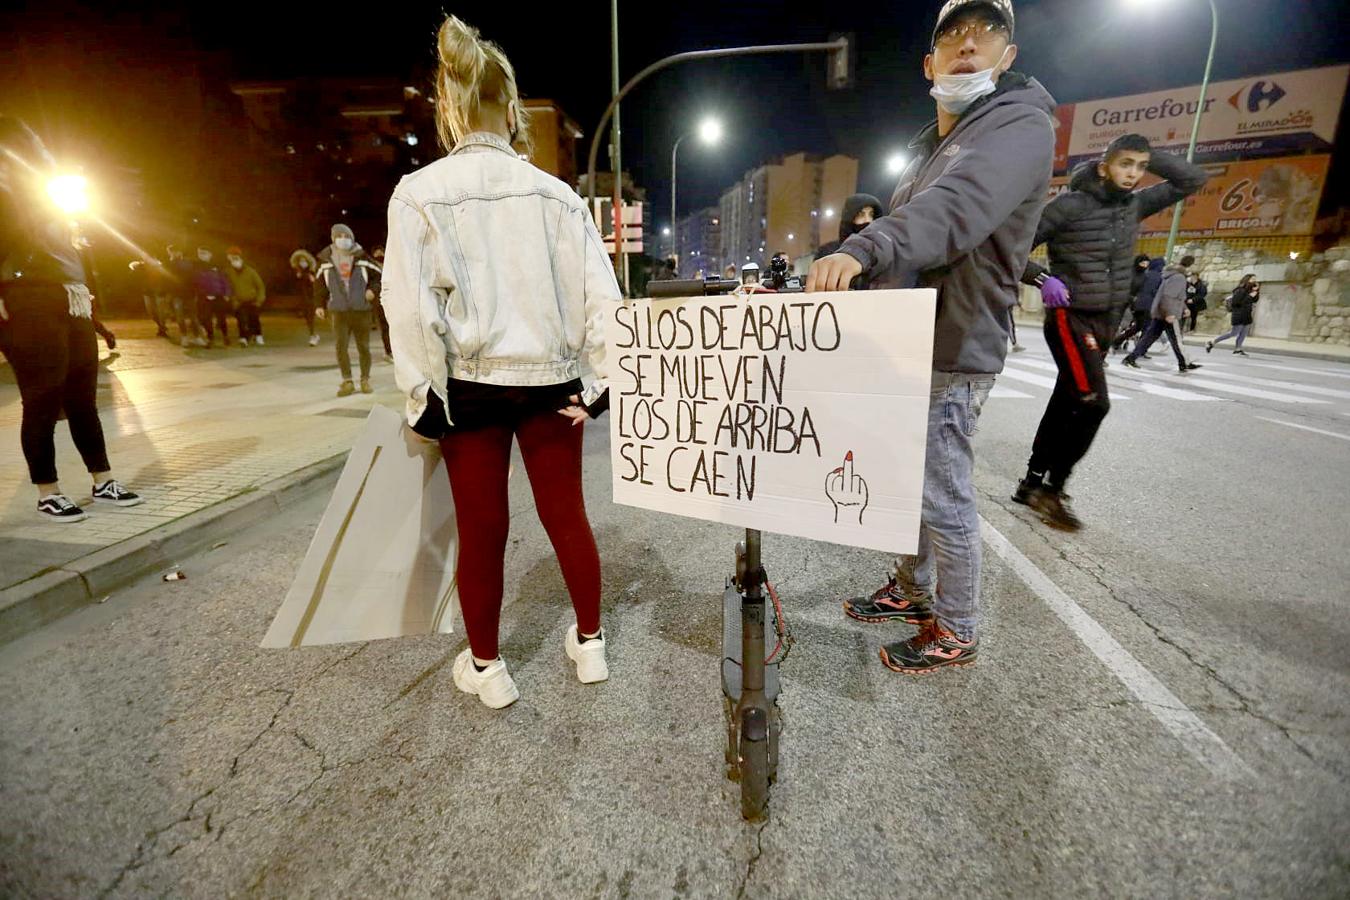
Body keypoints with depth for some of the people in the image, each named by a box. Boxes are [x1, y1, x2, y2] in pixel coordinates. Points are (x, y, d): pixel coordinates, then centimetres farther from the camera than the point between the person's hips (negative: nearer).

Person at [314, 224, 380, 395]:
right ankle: (347, 382, 4)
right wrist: (319, 305, 6)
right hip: (339, 311, 1)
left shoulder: (361, 257, 1)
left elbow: (378, 275, 8)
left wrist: (372, 289, -9)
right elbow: (319, 283, 13)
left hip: (361, 309, -1)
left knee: (363, 347, 5)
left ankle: (365, 380, 18)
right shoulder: (326, 260, 5)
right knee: (341, 347, -6)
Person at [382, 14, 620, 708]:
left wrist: (424, 396, -2)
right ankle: (590, 643, 32)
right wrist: (604, 381, 1)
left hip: (471, 384, -1)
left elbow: (411, 306, -10)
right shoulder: (555, 193, 1)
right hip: (550, 380, 2)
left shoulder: (419, 192, -4)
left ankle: (485, 666, 29)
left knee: (481, 530, 11)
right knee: (566, 514, 15)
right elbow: (599, 290, -4)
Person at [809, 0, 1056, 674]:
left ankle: (957, 632, 19)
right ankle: (912, 589, 37)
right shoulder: (933, 145, 20)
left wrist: (861, 250, -50)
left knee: (945, 501, -1)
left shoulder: (1019, 124, -11)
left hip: (952, 355, -9)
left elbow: (955, 207, -34)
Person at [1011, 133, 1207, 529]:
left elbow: (1193, 180, 19)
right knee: (1093, 403, -15)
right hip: (1071, 319, -8)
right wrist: (1042, 278, -23)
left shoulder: (1134, 204, 10)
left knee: (1065, 403, 8)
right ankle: (1051, 490, -5)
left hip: (1106, 322, 8)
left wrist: (1150, 156, 8)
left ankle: (1032, 483, 17)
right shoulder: (1070, 205, -10)